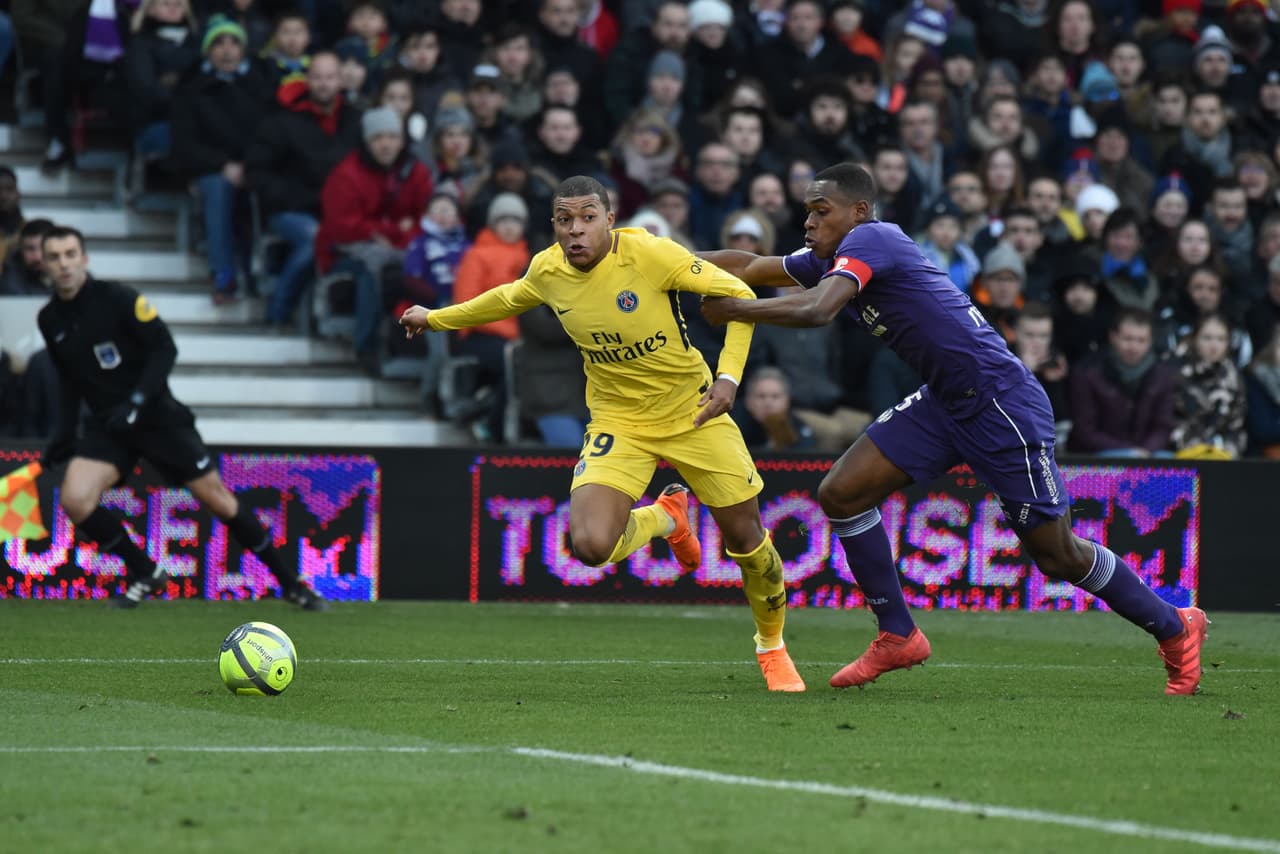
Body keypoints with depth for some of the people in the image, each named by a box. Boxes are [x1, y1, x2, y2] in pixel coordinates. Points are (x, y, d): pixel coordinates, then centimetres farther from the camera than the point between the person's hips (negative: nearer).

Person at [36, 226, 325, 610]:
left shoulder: (117, 298, -14)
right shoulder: (50, 320, 2)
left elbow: (165, 349, -15)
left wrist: (136, 403, -24)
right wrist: (63, 432, 6)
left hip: (158, 416, -4)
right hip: (107, 424, 4)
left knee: (218, 499, -2)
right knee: (74, 500, -18)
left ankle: (291, 582, 11)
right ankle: (145, 574, 2)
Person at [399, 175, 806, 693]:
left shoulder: (649, 254, -22)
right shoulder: (547, 271, -9)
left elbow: (738, 297, -14)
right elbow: (508, 299, 17)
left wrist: (728, 376, -25)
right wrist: (436, 318, 25)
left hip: (693, 413, -2)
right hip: (618, 421, 2)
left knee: (747, 540, 4)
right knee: (591, 544, -21)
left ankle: (771, 646, 35)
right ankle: (664, 519, 15)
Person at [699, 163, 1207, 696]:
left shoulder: (869, 240, -17)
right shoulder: (831, 258, 10)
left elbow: (816, 311, -30)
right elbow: (749, 267, 16)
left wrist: (733, 310, -21)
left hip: (1002, 402, -9)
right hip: (944, 404, 9)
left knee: (1059, 555, -2)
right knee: (841, 493, -1)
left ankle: (1174, 629, 17)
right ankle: (897, 637, 9)